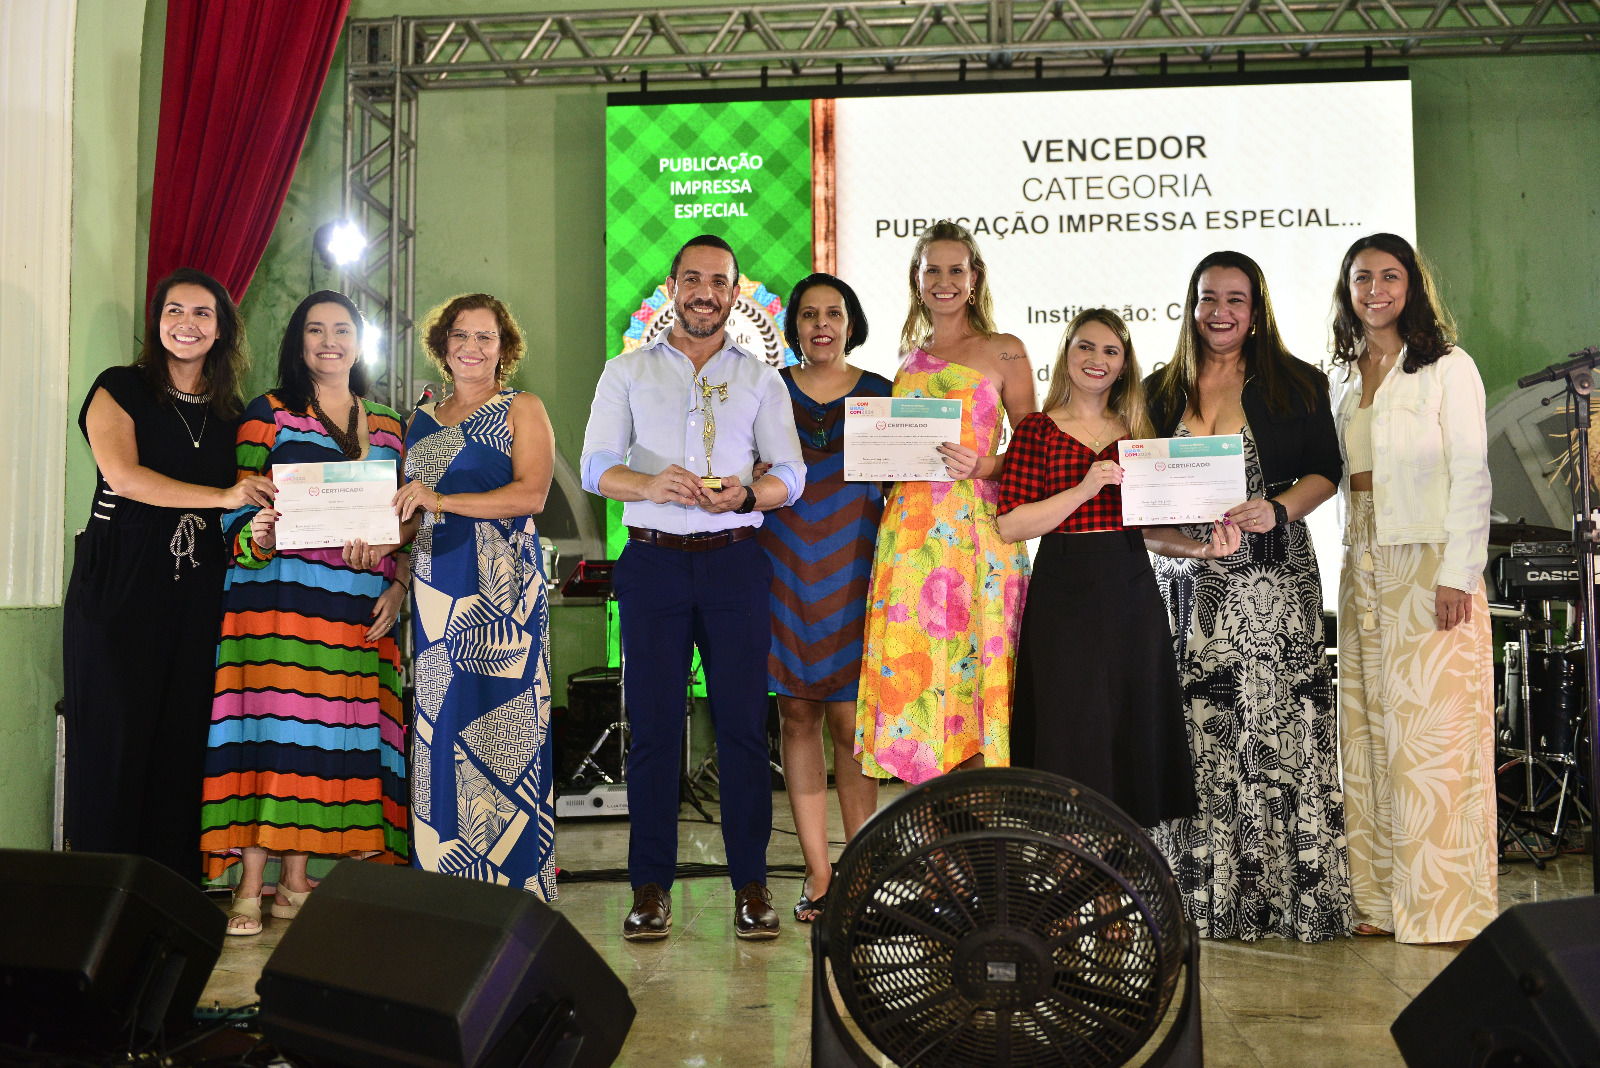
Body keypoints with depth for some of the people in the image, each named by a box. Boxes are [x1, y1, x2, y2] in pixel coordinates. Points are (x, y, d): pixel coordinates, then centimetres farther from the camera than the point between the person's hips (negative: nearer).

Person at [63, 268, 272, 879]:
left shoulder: (230, 411, 15)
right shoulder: (120, 389, 3)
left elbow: (246, 503, 20)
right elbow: (121, 473, -13)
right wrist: (221, 497, -22)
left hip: (198, 593, 4)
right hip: (119, 584, -4)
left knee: (184, 736, 2)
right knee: (115, 736, -4)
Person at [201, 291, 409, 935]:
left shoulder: (386, 427, 18)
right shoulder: (268, 413, 8)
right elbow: (238, 502, 1)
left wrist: (398, 586, 4)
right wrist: (256, 537, -20)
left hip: (358, 605, 4)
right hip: (279, 594, -3)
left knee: (329, 731, 2)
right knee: (271, 724, -9)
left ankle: (294, 882, 9)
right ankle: (251, 887, -4)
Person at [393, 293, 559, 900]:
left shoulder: (522, 410, 4)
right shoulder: (421, 421, 19)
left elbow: (532, 493, -11)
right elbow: (409, 511, 20)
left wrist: (443, 500, -17)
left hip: (501, 587, -5)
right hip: (434, 585, 5)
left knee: (499, 720, -8)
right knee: (439, 724, 3)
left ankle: (513, 878, -1)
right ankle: (442, 870, 11)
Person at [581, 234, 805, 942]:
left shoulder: (762, 379, 14)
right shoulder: (627, 372, 13)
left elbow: (790, 473, 4)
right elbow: (596, 466, 1)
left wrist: (747, 493, -19)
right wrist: (650, 484, -21)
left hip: (736, 562, 0)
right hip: (654, 560, 0)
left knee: (743, 720, -1)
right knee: (653, 723, 0)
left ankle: (751, 883, 8)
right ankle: (651, 887, 9)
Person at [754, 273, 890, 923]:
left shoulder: (879, 394, 8)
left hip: (851, 571, -1)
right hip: (784, 570, 1)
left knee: (849, 721, -4)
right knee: (797, 716, 2)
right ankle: (818, 872, 9)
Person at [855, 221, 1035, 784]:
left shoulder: (1004, 351, 5)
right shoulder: (909, 358, 18)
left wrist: (983, 466, -14)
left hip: (977, 524, -4)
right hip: (910, 527, 4)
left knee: (972, 675, -4)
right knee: (912, 675, 1)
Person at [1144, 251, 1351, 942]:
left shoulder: (1295, 384, 8)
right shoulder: (1161, 391, 14)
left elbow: (1325, 471, 5)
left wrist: (1276, 510, -14)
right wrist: (1165, 533, -7)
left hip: (1271, 579, -2)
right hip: (1185, 580, 2)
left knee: (1277, 728, -7)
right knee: (1195, 735, 0)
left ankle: (1295, 897, 1)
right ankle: (1207, 900, 7)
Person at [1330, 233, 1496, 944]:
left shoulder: (1448, 369, 0)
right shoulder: (1343, 382, 16)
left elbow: (1471, 476, -6)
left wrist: (1457, 576, -15)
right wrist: (1350, 565, 9)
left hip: (1432, 566, -5)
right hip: (1363, 570, 5)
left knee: (1434, 730, -6)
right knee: (1370, 733, 4)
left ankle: (1446, 902, 1)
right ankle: (1383, 899, 11)